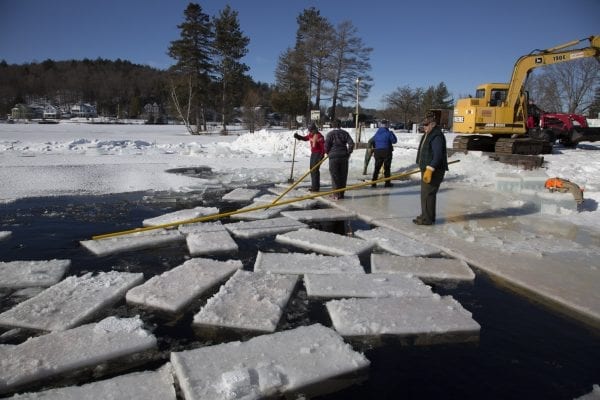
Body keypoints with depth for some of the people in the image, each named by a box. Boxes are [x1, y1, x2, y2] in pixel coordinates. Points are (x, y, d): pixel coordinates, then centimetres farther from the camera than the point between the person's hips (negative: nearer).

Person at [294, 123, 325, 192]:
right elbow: (305, 138, 25)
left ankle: (316, 187, -7)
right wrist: (298, 136, 10)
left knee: (315, 170, -11)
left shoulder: (319, 136, -19)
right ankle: (313, 186, 24)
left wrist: (322, 155, -24)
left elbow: (324, 145, -22)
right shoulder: (310, 135, 7)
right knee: (312, 169, 14)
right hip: (313, 153, 9)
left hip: (318, 154, -9)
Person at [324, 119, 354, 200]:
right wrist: (348, 152, 9)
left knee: (335, 175, 3)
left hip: (333, 157, -3)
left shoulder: (330, 134, -3)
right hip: (344, 157, 3)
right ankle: (341, 193, 14)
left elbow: (326, 145, -7)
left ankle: (336, 194, 1)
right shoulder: (345, 133, 5)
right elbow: (351, 143, -3)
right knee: (343, 176, 9)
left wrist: (327, 152, 12)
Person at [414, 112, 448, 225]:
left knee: (427, 194, -8)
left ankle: (428, 219, -1)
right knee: (425, 193, 16)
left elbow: (438, 155, -25)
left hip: (434, 171, -11)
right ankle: (426, 215, 27)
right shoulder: (427, 134, 15)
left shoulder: (437, 136, -18)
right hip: (427, 169, 11)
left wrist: (430, 170, -29)